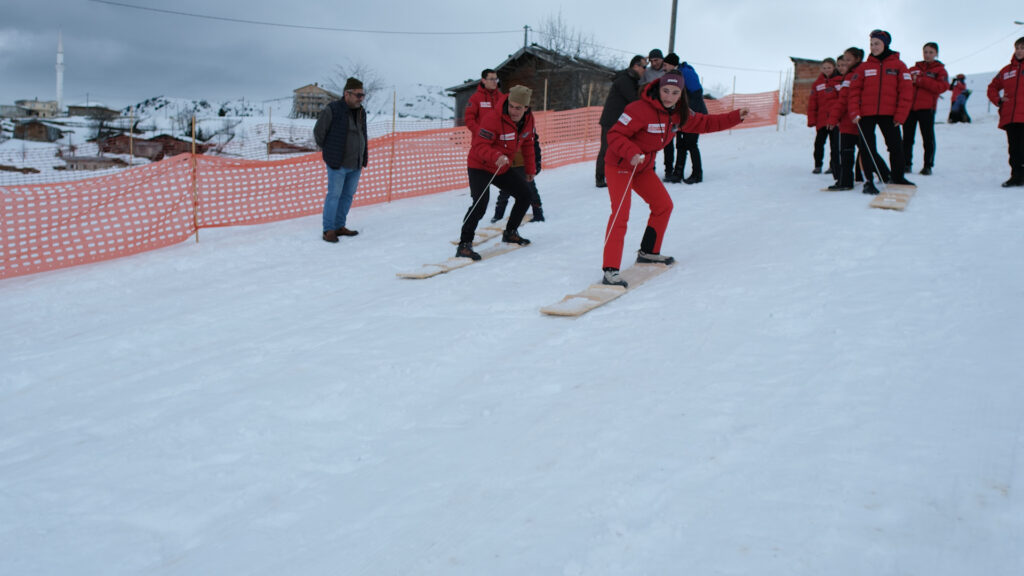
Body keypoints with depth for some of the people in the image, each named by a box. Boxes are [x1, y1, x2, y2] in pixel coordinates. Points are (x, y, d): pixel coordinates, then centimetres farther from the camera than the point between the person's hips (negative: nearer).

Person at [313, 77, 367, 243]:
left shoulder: (361, 111, 9)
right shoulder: (332, 110, -12)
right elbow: (318, 132, -3)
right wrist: (330, 153, 6)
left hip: (355, 165, 7)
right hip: (338, 164, -7)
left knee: (348, 196, 12)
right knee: (334, 195, -4)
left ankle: (339, 227, 22)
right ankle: (328, 230, 2)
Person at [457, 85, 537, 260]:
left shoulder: (528, 119, -3)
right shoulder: (493, 119, -27)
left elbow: (527, 144, 12)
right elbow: (480, 145, -29)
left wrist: (530, 168, 16)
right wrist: (496, 156, -47)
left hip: (502, 168, 8)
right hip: (480, 167, -8)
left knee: (525, 194, 11)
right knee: (480, 203, -25)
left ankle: (510, 232, 27)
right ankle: (464, 244, -20)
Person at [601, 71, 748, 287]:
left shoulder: (679, 114, 0)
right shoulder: (641, 110, -26)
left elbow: (703, 123, 12)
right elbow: (615, 135, -26)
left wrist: (736, 117, 7)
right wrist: (631, 154, -42)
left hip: (643, 167, 9)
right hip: (620, 165, -9)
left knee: (663, 206, 15)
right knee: (620, 213, -21)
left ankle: (648, 252, 32)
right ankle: (610, 270, -24)